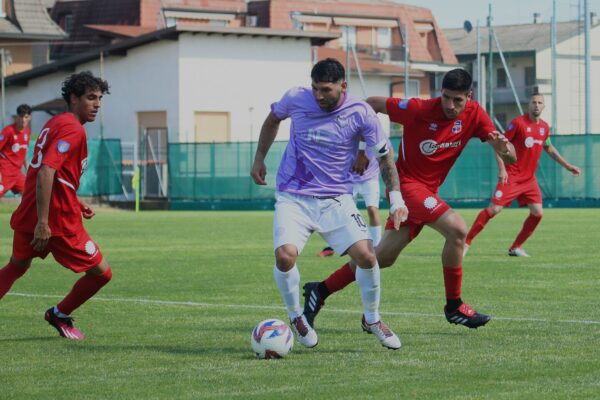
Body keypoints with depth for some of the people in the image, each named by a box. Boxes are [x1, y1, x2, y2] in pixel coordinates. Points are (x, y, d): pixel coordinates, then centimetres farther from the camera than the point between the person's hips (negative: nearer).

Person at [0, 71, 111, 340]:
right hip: (58, 221, -10)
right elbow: (46, 172, -27)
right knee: (101, 273, 4)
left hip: (27, 216, 10)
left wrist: (75, 202, 23)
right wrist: (43, 223, -29)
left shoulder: (54, 123, 14)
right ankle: (60, 315, 19)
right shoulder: (73, 129, -16)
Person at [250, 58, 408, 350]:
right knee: (285, 255, -23)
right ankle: (295, 317, 6)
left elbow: (385, 156, 0)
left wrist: (396, 198, -9)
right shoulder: (295, 99, -6)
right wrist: (259, 159, 18)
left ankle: (372, 319, 14)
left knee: (366, 256, -15)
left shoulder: (360, 113, -10)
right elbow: (273, 119, 18)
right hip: (292, 198, 0)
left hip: (336, 199, 0)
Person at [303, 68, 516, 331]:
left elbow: (510, 157, -9)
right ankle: (454, 307, -11)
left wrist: (504, 148, -31)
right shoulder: (419, 110, -18)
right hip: (406, 183, -6)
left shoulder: (474, 115, -6)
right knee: (457, 229, -24)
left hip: (428, 189, 6)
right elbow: (373, 103, -5)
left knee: (384, 256, 10)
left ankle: (320, 291, 23)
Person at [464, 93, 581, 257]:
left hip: (530, 179, 6)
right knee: (494, 209, -14)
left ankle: (516, 247, 11)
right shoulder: (518, 122, -10)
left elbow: (549, 149, 26)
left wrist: (568, 166, 25)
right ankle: (466, 242, -7)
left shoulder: (545, 127, 8)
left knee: (538, 213, -2)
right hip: (512, 176, -6)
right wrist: (502, 169, -18)